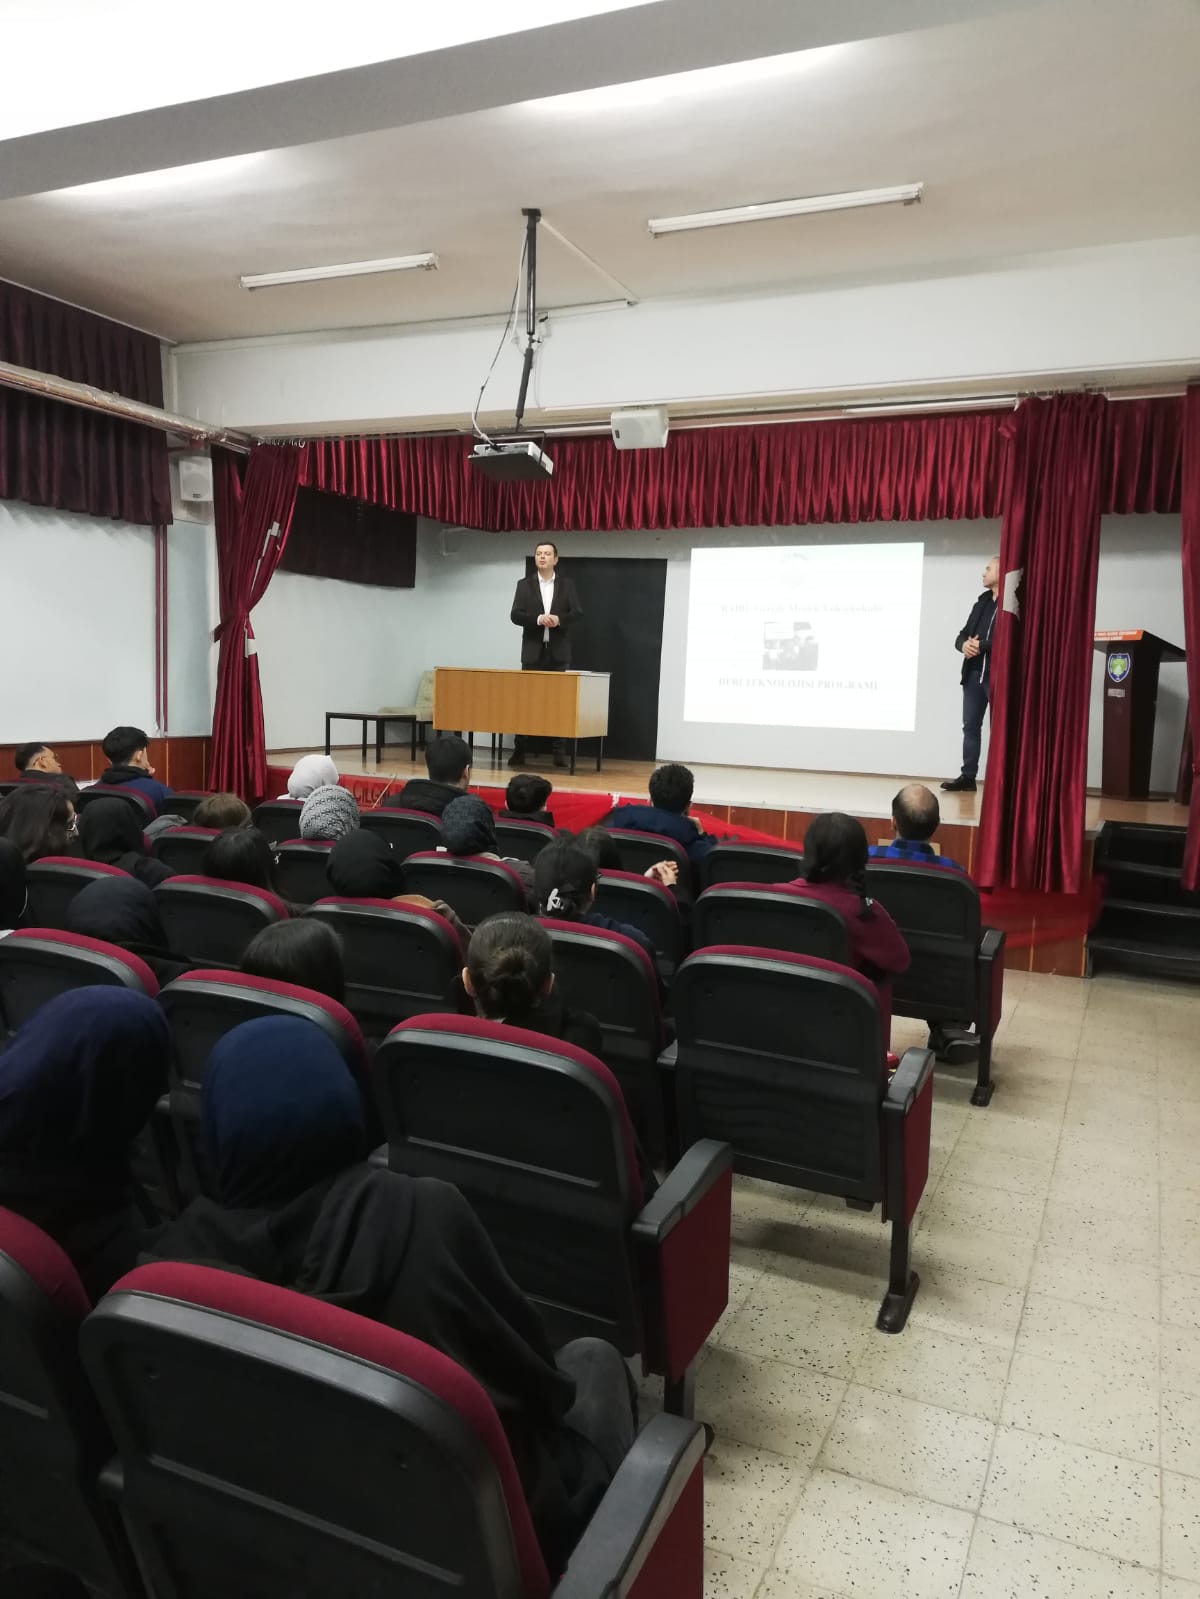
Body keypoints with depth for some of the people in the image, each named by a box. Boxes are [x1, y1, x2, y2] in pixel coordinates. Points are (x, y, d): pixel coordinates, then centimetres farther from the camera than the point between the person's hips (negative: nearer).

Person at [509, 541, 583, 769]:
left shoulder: (567, 585, 8)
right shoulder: (525, 585, 7)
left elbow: (578, 614, 0)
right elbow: (516, 615, -3)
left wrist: (559, 619, -19)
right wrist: (538, 619, -20)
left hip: (558, 651, 0)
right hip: (533, 650, 0)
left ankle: (560, 751, 4)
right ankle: (519, 750, 5)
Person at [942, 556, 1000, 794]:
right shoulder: (982, 602, 18)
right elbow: (962, 634, 15)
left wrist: (982, 646, -17)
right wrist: (964, 645, -7)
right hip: (974, 673, 7)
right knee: (970, 726, 7)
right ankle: (967, 777, 13)